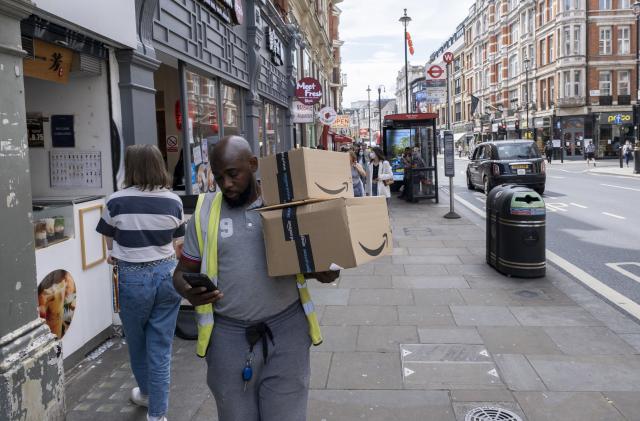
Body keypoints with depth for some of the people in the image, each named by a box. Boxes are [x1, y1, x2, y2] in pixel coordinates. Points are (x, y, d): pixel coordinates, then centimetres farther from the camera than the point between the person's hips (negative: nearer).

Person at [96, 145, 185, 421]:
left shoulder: (117, 202, -7)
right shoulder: (173, 201, -3)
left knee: (137, 342, 21)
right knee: (160, 346, 9)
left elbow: (110, 244, 8)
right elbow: (176, 244, 7)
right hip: (167, 274, 2)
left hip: (134, 277, -1)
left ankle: (147, 393, 44)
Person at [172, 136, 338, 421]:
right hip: (228, 336, 1)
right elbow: (183, 272, 7)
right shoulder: (205, 211, 0)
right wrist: (188, 291, -16)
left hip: (286, 330, -1)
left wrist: (321, 272, -11)